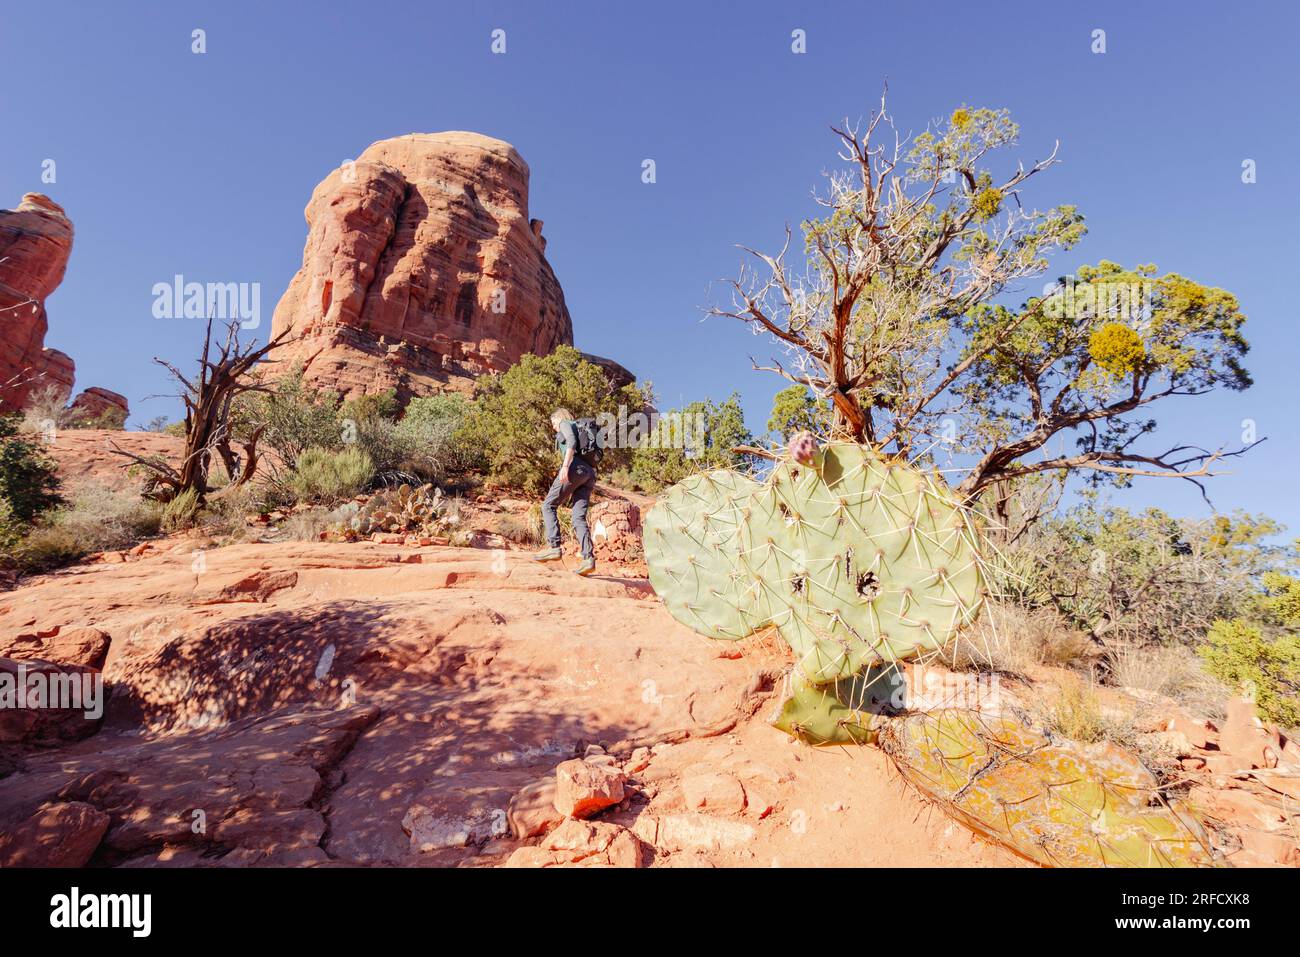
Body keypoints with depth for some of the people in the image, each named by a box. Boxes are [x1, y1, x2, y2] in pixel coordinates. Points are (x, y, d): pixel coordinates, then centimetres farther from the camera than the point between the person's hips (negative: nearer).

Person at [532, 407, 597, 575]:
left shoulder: (566, 424, 12)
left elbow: (571, 442, -10)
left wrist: (565, 466, -22)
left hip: (575, 468, -7)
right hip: (589, 475, 7)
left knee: (548, 506, 0)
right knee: (579, 518, -3)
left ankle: (553, 547, -13)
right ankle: (589, 558, -20)